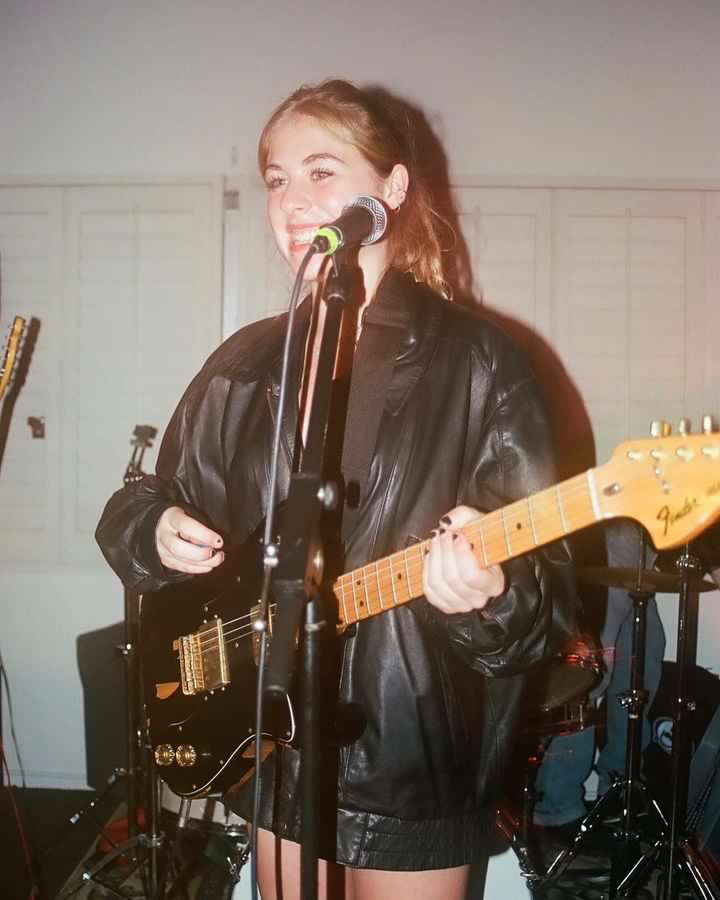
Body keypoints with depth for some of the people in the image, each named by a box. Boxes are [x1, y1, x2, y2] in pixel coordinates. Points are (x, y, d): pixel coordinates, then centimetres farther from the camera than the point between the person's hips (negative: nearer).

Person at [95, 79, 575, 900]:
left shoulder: (475, 361, -12)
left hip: (418, 761, -4)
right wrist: (157, 534, -10)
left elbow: (546, 589, -12)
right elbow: (146, 503, 12)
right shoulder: (246, 363, 3)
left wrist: (489, 595, -33)